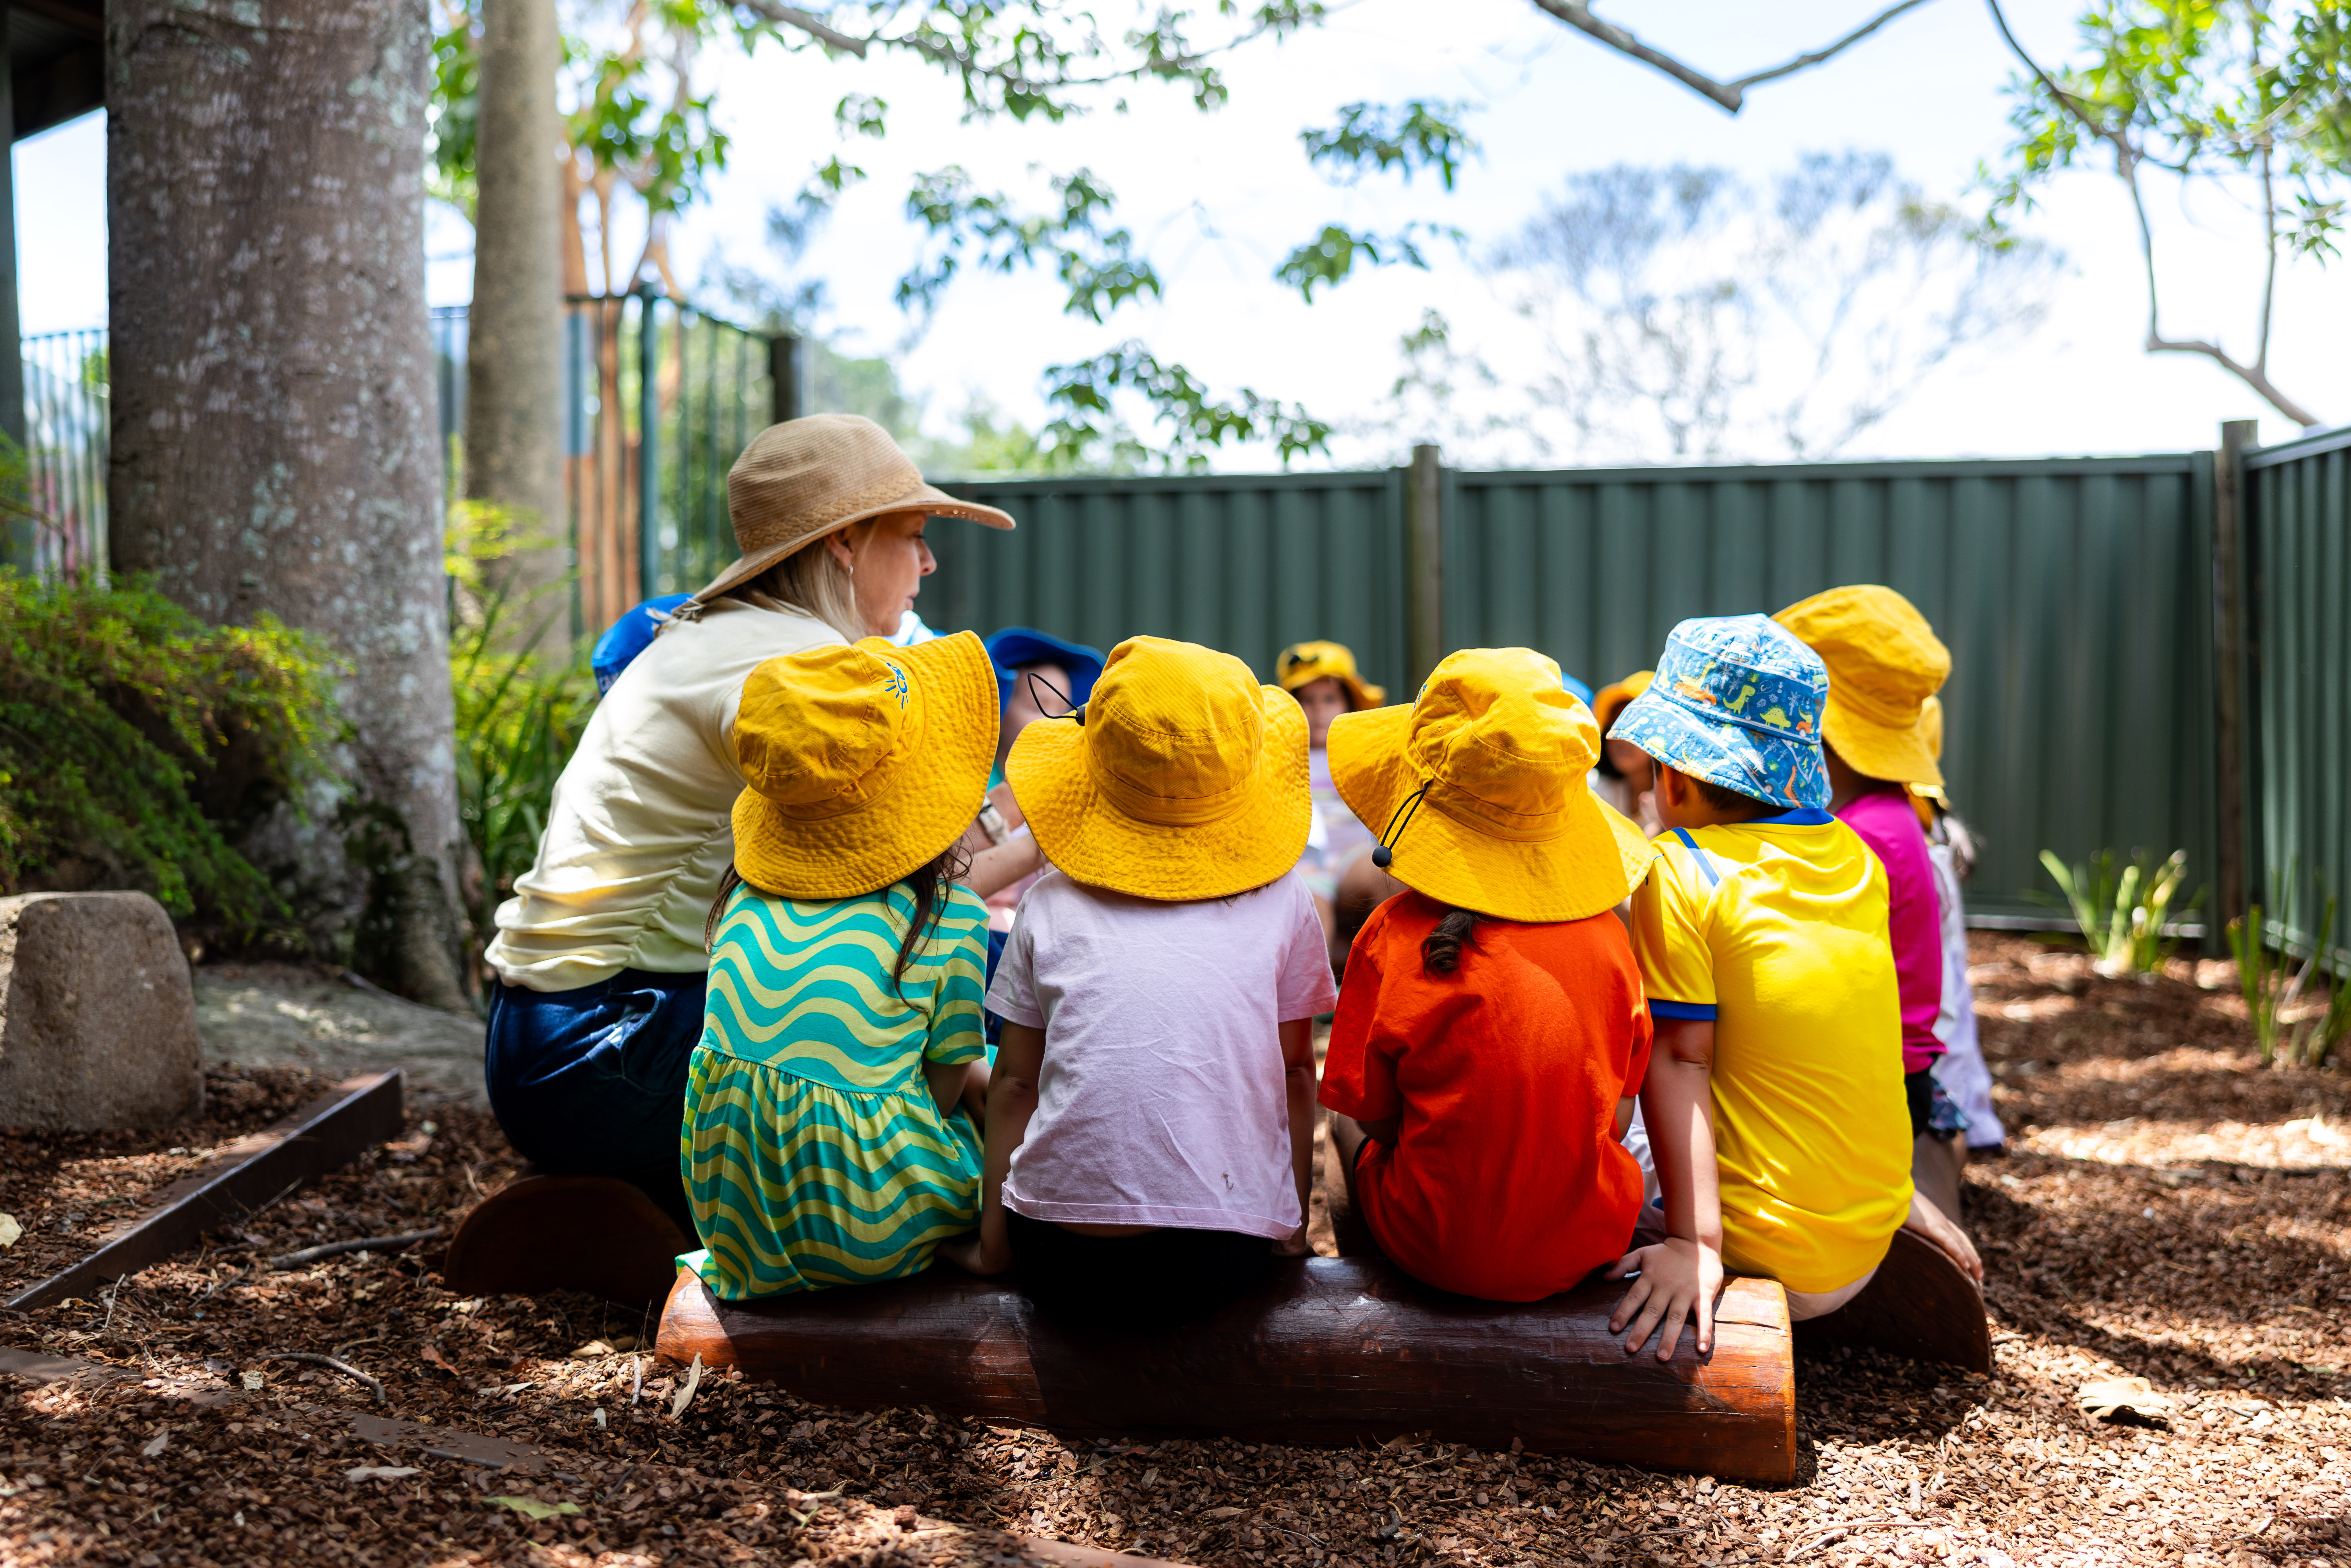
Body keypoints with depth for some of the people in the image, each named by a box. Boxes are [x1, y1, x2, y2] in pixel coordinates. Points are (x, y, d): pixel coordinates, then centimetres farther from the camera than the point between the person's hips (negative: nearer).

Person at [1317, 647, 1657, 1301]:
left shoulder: (1397, 935, -17)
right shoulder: (1604, 932, -8)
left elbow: (1371, 1111, -8)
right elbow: (1617, 1115, 1)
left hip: (1441, 1253, -2)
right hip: (1591, 1246, 3)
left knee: (1346, 1124, 27)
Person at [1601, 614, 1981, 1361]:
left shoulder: (1681, 869, -12)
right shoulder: (1854, 856, 5)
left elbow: (1679, 1060, -17)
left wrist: (1695, 1244, -22)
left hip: (1770, 1258, -6)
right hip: (1871, 1248, 6)